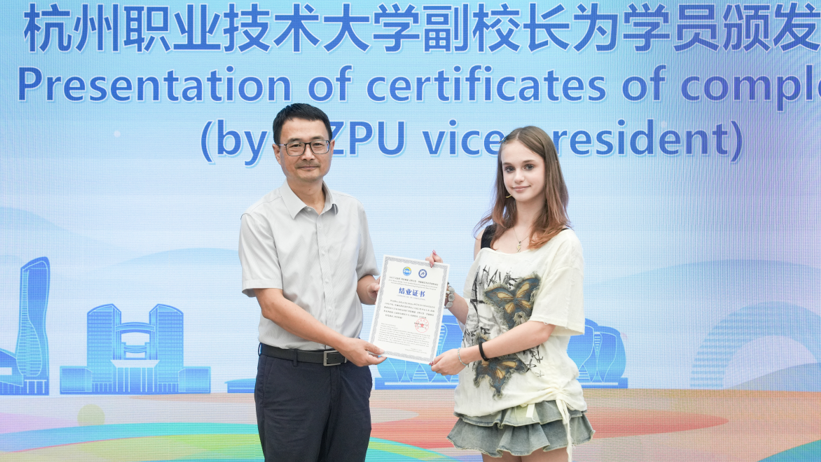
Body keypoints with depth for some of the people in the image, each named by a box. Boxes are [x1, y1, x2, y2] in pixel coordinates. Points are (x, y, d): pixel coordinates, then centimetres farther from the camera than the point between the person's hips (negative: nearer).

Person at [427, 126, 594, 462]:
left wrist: (465, 355, -12)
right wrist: (444, 292, -3)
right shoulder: (488, 237, 10)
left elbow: (540, 329, -12)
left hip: (538, 401, -5)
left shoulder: (562, 243, -7)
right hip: (487, 395, 5)